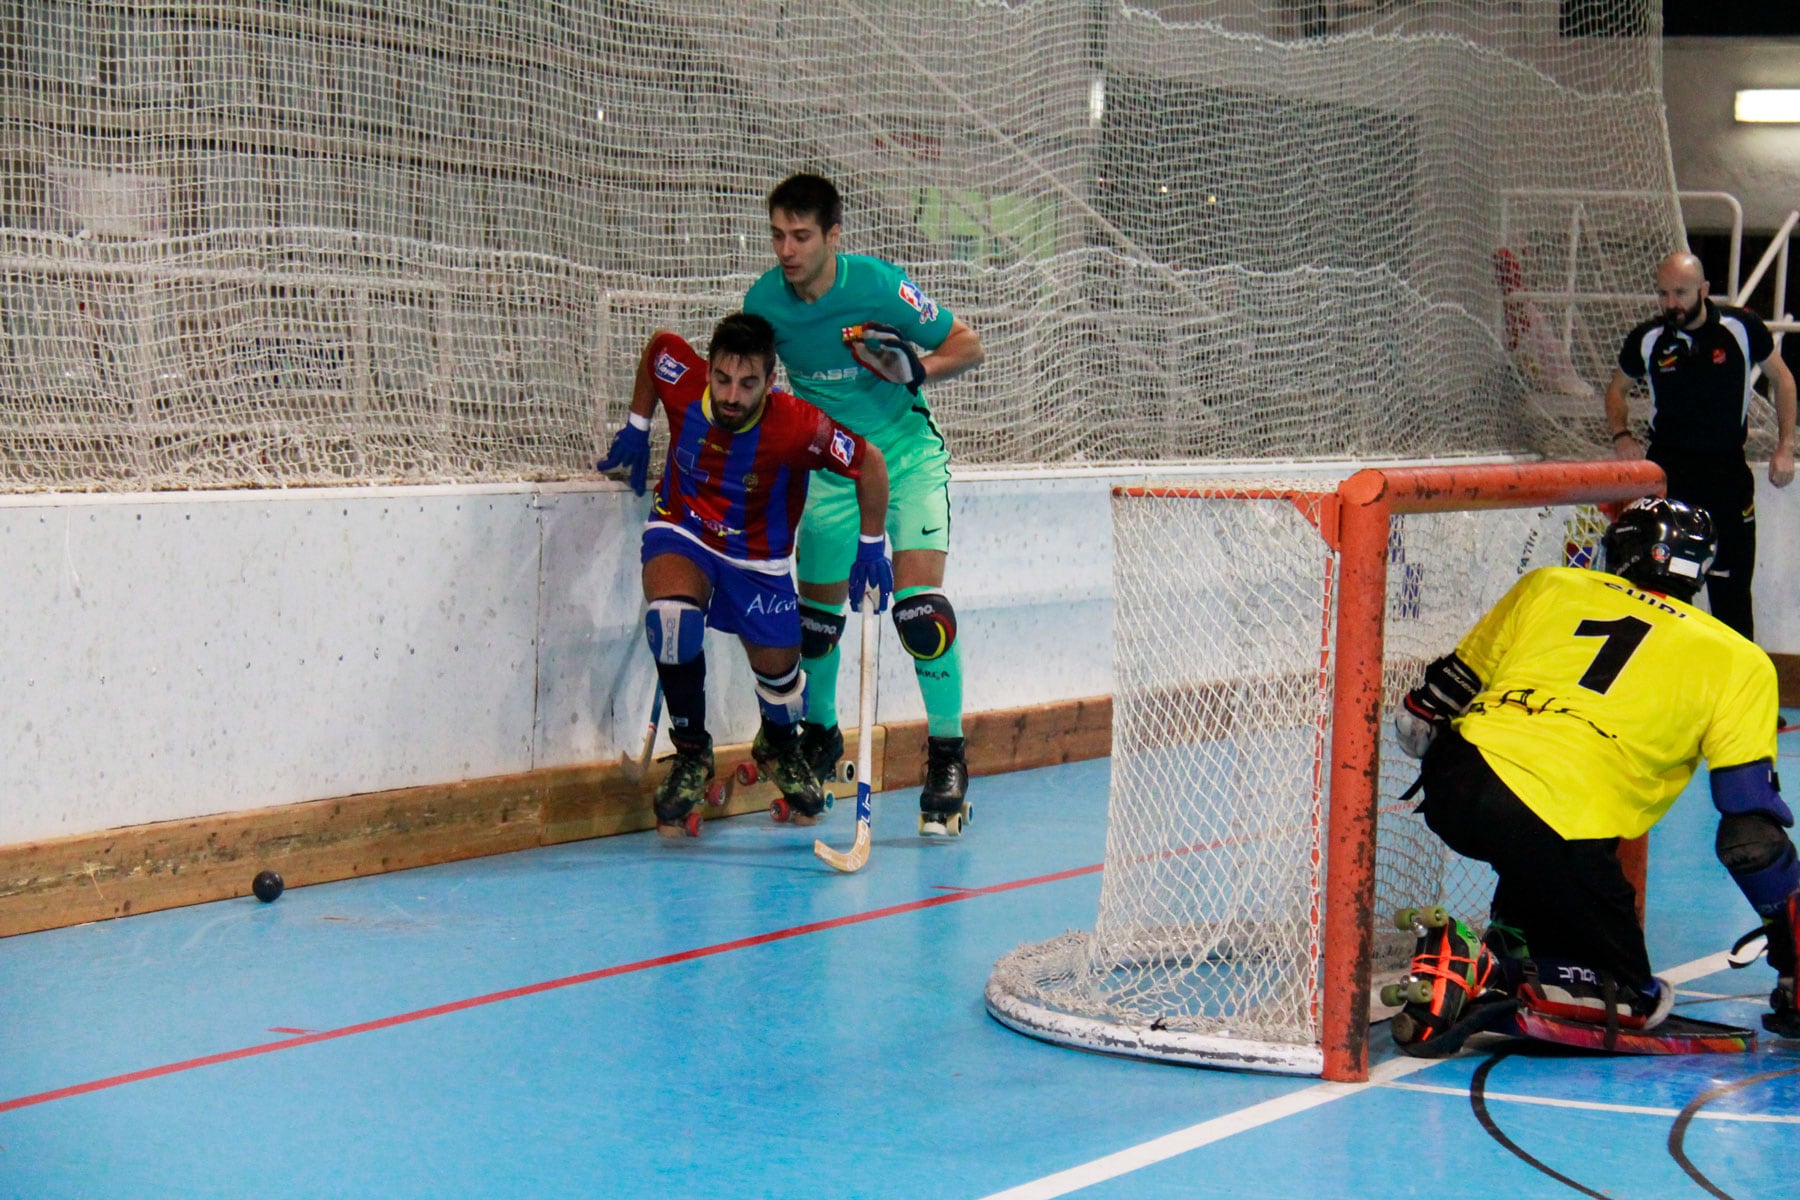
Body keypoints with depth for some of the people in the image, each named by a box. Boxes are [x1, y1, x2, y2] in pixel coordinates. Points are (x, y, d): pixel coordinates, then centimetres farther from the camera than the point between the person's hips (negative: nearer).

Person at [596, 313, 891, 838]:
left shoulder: (799, 428, -31)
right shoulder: (682, 380, -24)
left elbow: (869, 463, -14)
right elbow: (656, 344, 0)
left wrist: (872, 546, -8)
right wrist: (636, 428, 5)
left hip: (757, 556, 0)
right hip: (681, 534, 0)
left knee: (778, 671, 7)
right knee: (672, 614, -31)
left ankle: (780, 746, 47)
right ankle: (691, 753, -9)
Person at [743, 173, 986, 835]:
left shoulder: (877, 286, -20)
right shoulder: (764, 301, -9)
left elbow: (968, 344, -10)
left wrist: (917, 369, -27)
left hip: (906, 453, -4)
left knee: (918, 602, -19)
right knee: (817, 611, 7)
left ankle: (948, 759, -8)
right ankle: (820, 738, 33)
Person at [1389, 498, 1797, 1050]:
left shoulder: (1547, 587, 20)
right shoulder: (1738, 663, 15)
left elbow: (1421, 717, 24)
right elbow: (1753, 829, 8)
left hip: (1456, 783, 5)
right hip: (1563, 829, -5)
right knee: (1632, 999, 11)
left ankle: (1507, 945, 15)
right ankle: (1479, 969, -10)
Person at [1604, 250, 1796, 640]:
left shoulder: (1742, 328, -6)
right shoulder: (1647, 339, -1)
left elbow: (1781, 377, 7)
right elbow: (1617, 388, 16)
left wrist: (1785, 447, 1)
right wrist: (1621, 435, -2)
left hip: (1728, 470, -1)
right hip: (1666, 466, 1)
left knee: (1731, 578, 2)